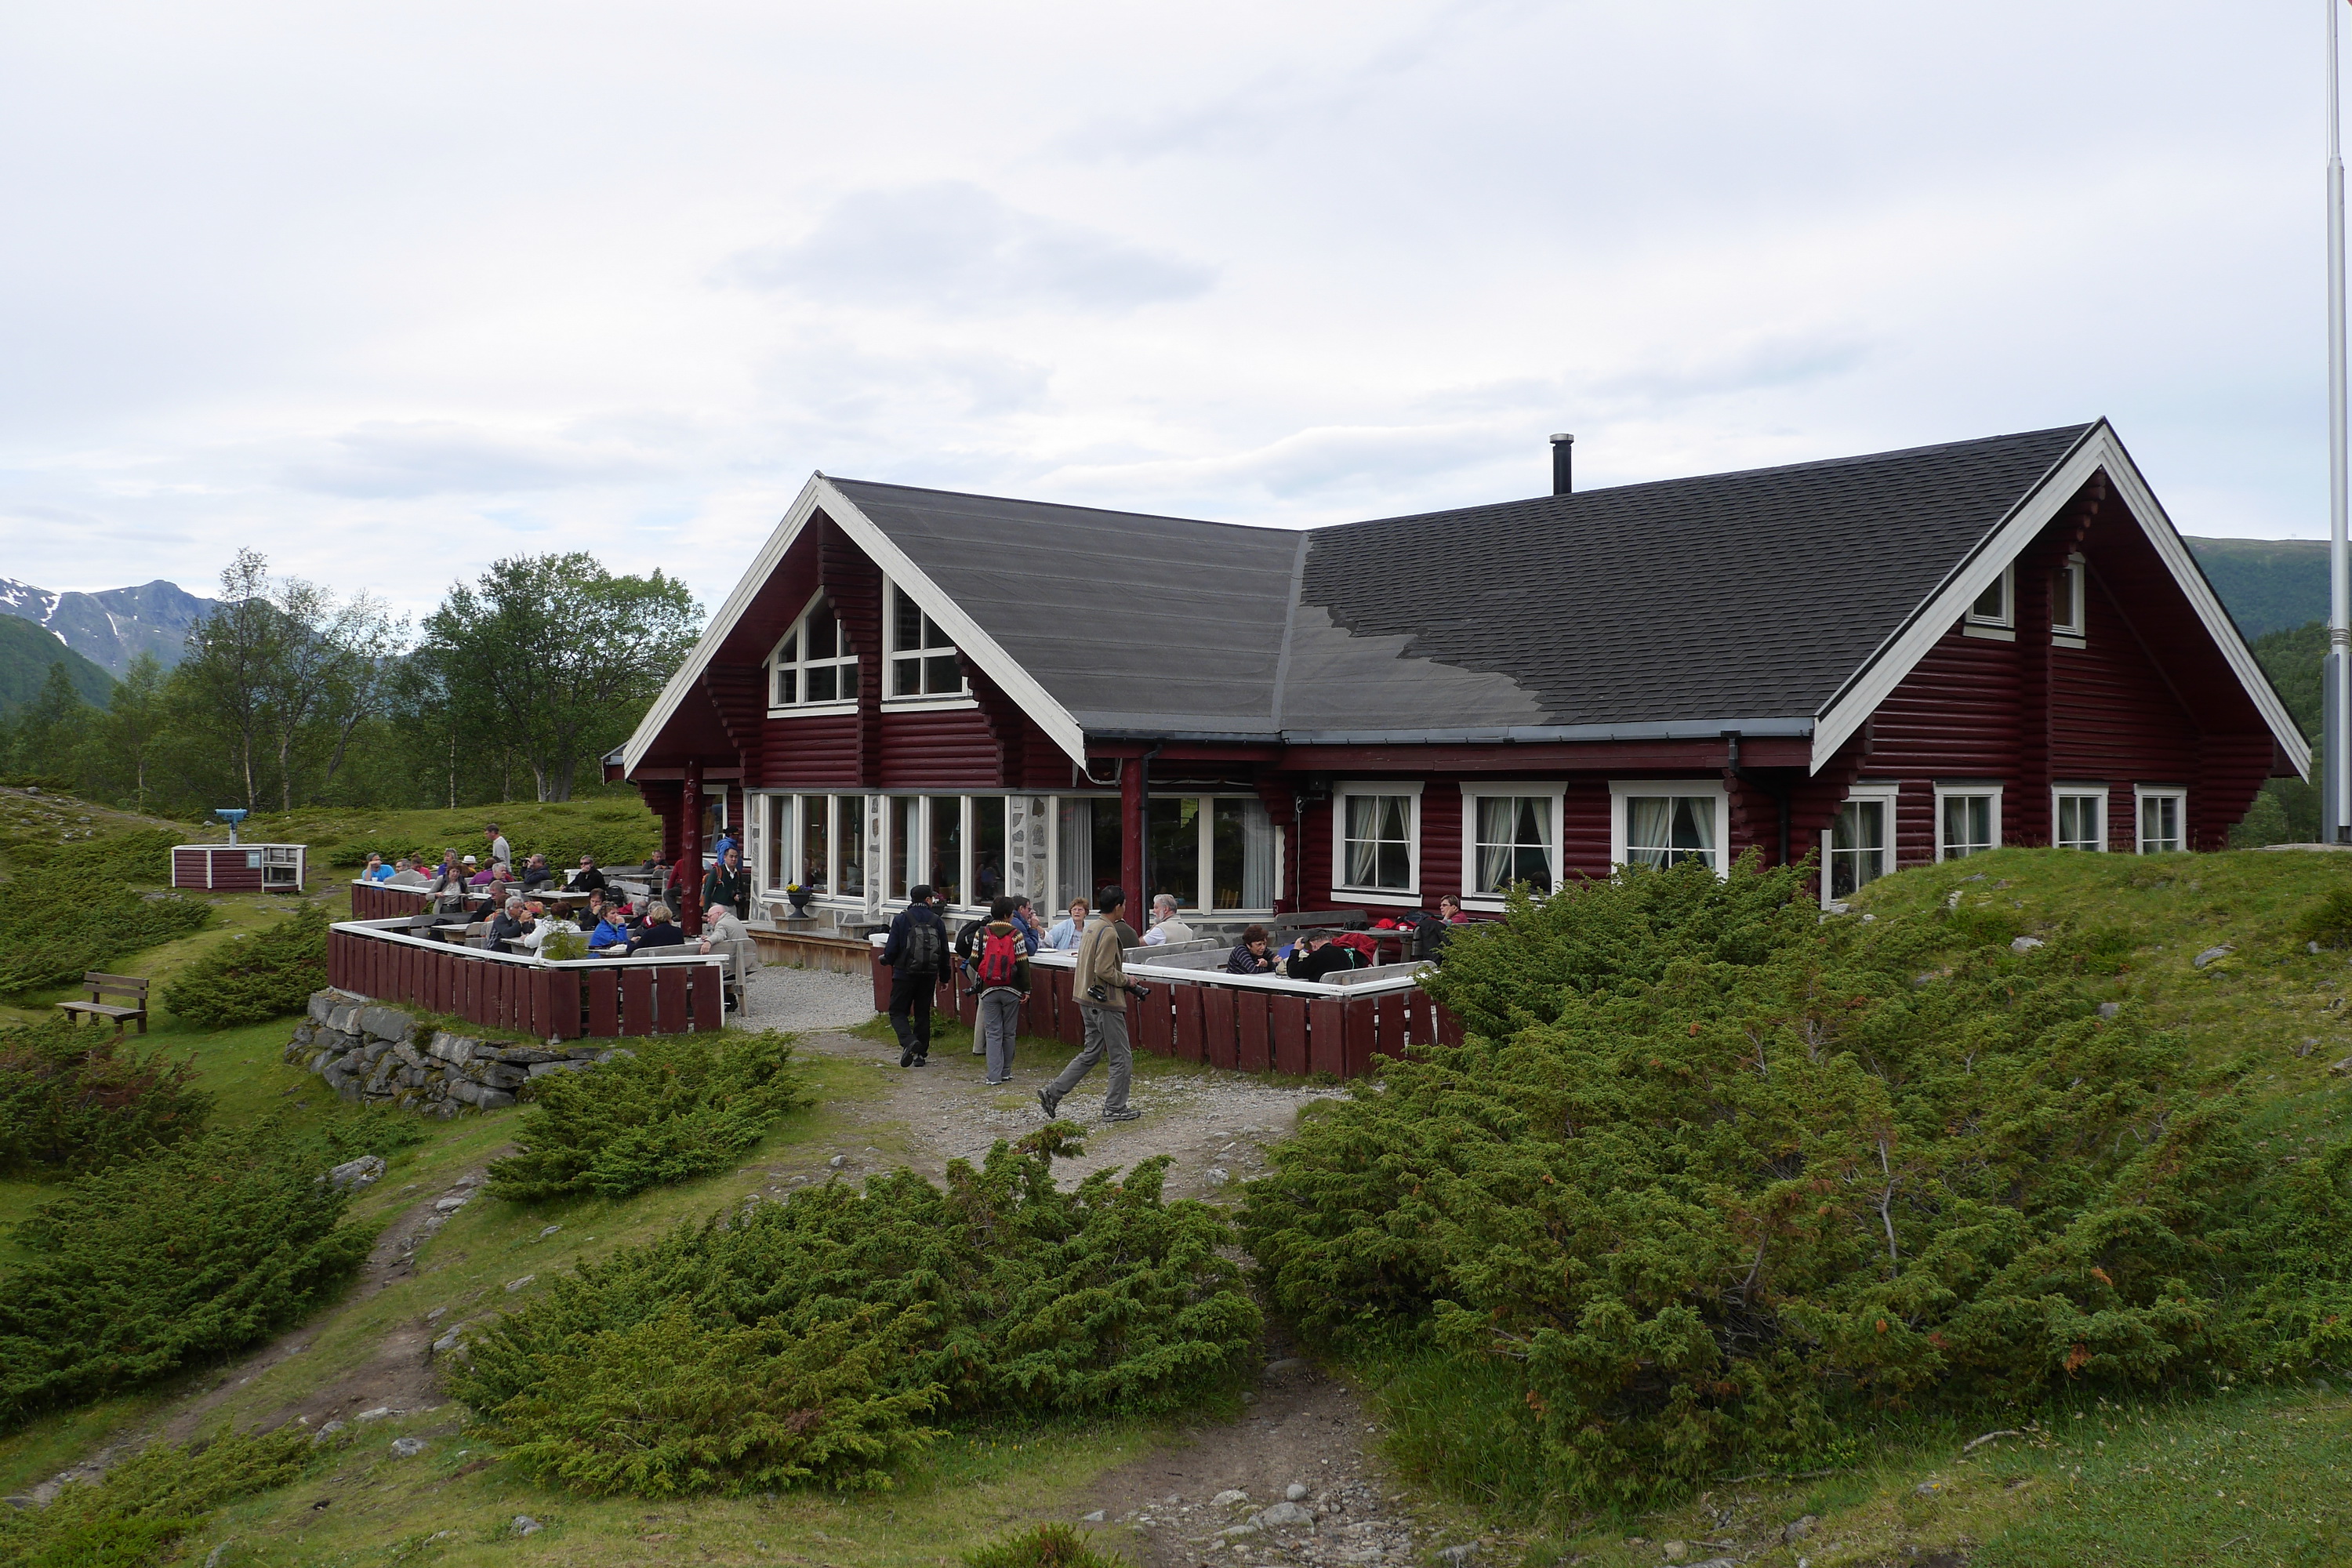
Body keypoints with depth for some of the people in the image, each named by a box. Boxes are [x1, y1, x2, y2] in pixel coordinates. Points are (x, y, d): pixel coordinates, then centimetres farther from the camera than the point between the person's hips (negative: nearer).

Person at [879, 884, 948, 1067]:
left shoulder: (901, 919, -6)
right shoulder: (936, 921, 3)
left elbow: (891, 949, -9)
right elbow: (944, 951, 7)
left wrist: (887, 960, 15)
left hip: (905, 974, -3)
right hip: (929, 975, 3)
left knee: (898, 1011, 4)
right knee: (923, 1014, 12)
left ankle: (908, 1041, -21)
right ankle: (921, 1054, 13)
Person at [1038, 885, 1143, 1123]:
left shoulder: (1093, 927, 12)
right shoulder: (1109, 933, -18)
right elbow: (1105, 972, -24)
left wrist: (1127, 983, 13)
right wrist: (1128, 981, -8)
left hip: (1089, 1001, 10)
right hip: (1106, 1001, -10)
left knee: (1091, 1053, 17)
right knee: (1122, 1057, 2)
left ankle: (1053, 1093, 13)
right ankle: (1115, 1108, 10)